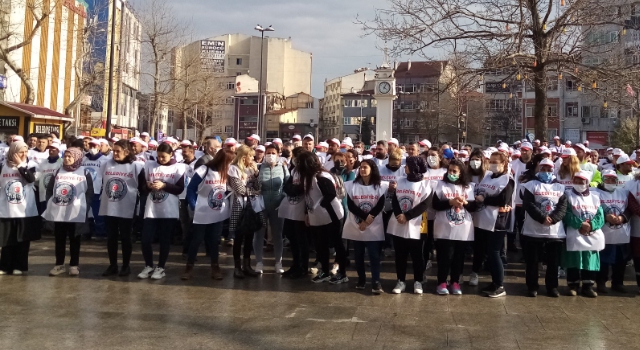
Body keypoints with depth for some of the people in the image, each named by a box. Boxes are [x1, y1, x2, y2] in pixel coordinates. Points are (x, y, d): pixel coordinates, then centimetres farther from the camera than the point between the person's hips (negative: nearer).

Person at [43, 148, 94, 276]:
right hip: (58, 212, 3)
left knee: (74, 240, 5)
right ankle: (59, 264, 18)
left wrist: (85, 208, -11)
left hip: (76, 213, -3)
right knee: (59, 239, 9)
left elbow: (90, 193, -2)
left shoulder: (85, 172, 1)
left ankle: (74, 265, 12)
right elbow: (49, 189, 13)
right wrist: (50, 204, 2)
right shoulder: (58, 171, 12)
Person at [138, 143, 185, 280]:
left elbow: (180, 189, -4)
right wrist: (148, 185, -12)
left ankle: (160, 268, 19)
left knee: (164, 240, 5)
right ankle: (149, 266, 19)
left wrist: (164, 185, -16)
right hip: (151, 209, 2)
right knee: (146, 239, -1)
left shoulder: (178, 168, 1)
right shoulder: (149, 165, 7)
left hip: (169, 210, -2)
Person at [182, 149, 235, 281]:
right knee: (196, 240, 6)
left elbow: (228, 189, 11)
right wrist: (194, 207, -13)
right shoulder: (203, 171, -15)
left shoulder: (226, 172, -1)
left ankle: (215, 267, 19)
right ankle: (189, 267, 16)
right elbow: (190, 189, -9)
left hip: (218, 214, 4)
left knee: (214, 240, 11)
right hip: (202, 213, -4)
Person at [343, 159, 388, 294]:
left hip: (374, 227, -2)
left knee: (374, 255, -4)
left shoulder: (380, 186, 0)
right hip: (356, 226, 2)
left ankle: (376, 283, -2)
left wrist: (367, 220, -15)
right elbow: (350, 205, -5)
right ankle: (361, 279, 22)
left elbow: (380, 206, -6)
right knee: (358, 255, 10)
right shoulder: (351, 185, 3)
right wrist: (365, 216, -16)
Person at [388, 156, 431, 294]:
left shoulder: (425, 184, -3)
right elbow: (394, 200, 2)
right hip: (398, 225, 4)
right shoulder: (400, 181, 10)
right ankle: (401, 281, 19)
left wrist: (407, 216, -16)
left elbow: (423, 206, -10)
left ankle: (418, 282, 18)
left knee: (416, 256, 5)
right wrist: (398, 215, -15)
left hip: (414, 226, -4)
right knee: (400, 255, 9)